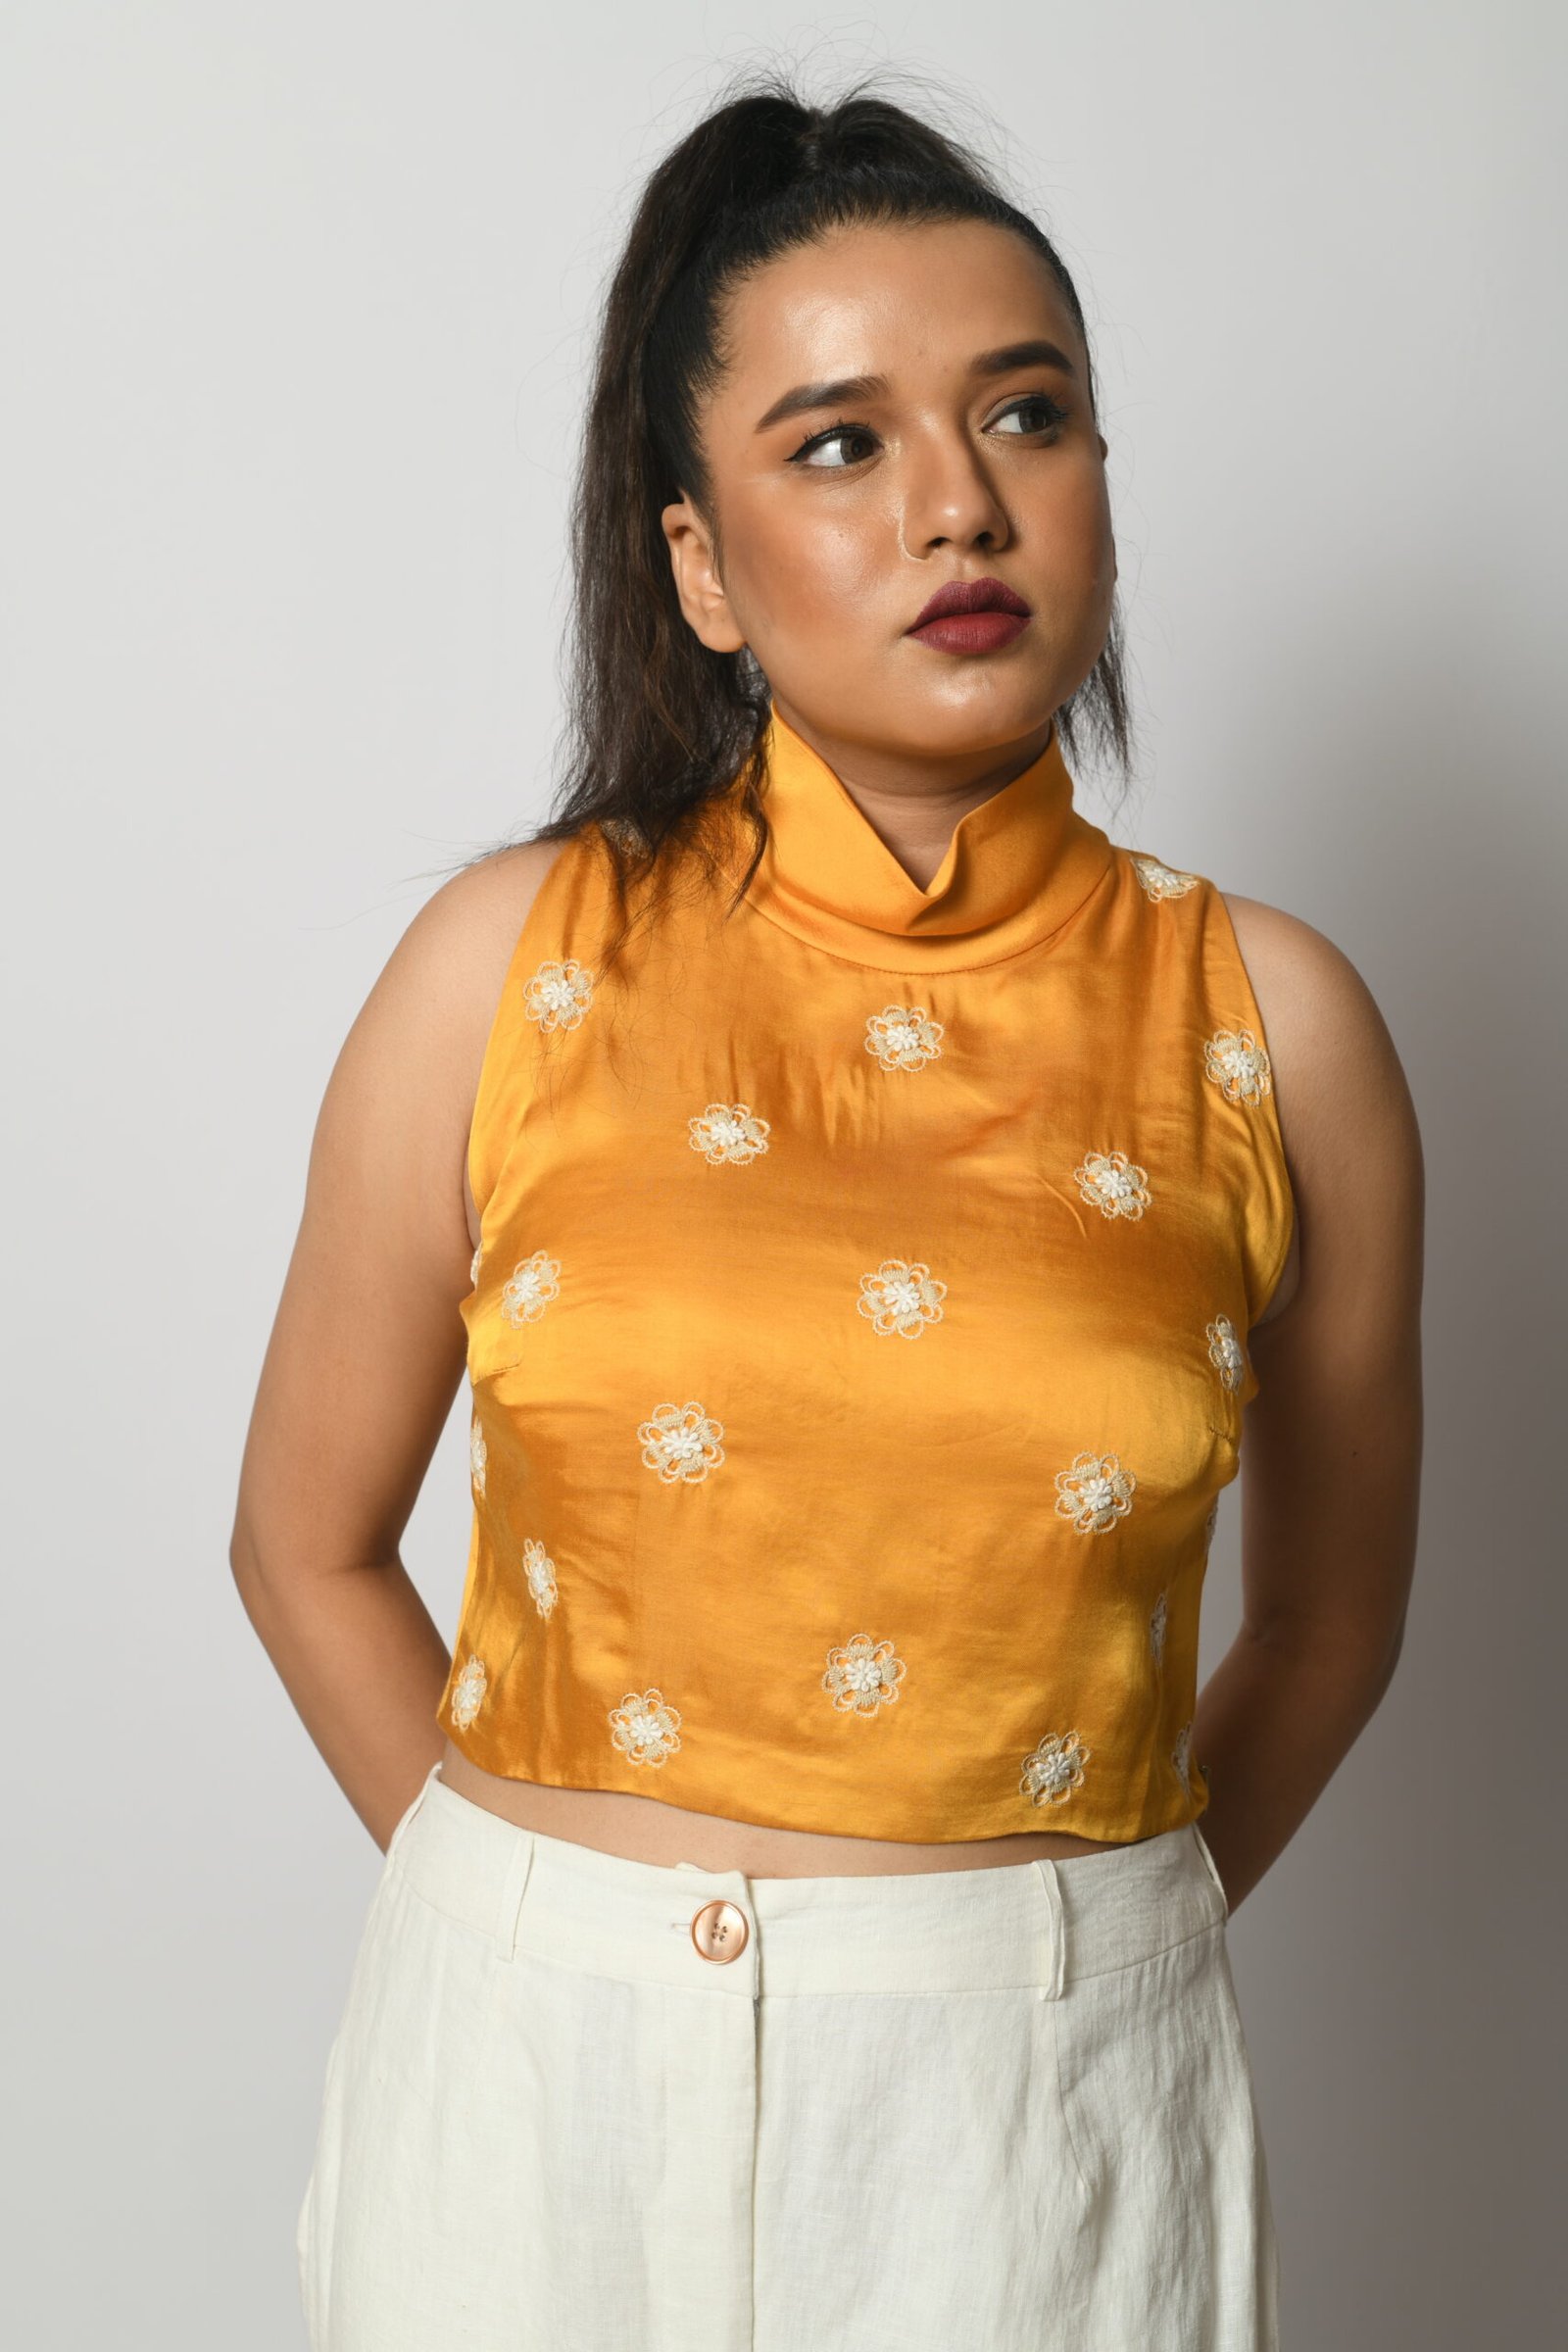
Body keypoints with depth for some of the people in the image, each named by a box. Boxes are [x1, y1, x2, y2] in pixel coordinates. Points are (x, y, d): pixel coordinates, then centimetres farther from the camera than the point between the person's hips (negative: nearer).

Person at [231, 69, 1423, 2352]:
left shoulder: (1270, 1024, -5)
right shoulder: (516, 965, -6)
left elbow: (1331, 1609, 7)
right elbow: (310, 1545, 3)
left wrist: (1056, 1950, 5)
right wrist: (557, 1917, 1)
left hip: (1054, 2107, 1)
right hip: (539, 2079, 0)